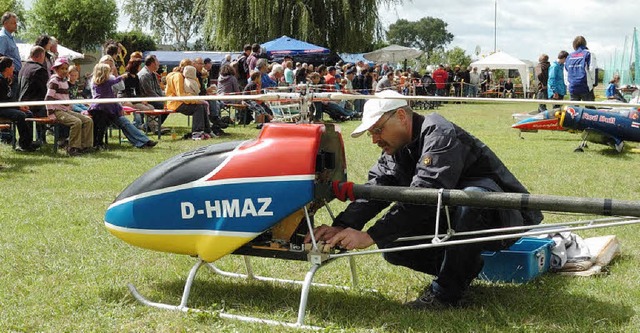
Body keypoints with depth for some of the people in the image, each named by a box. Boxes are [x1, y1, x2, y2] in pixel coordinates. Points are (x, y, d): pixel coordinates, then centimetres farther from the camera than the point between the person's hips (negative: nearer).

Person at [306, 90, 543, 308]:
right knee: (391, 242, -10)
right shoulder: (394, 154, 5)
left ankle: (446, 293, -26)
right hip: (450, 221, 8)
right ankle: (464, 267, 5)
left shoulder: (439, 134, -23)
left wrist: (371, 236, -39)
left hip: (500, 218, -7)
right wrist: (341, 226, -28)